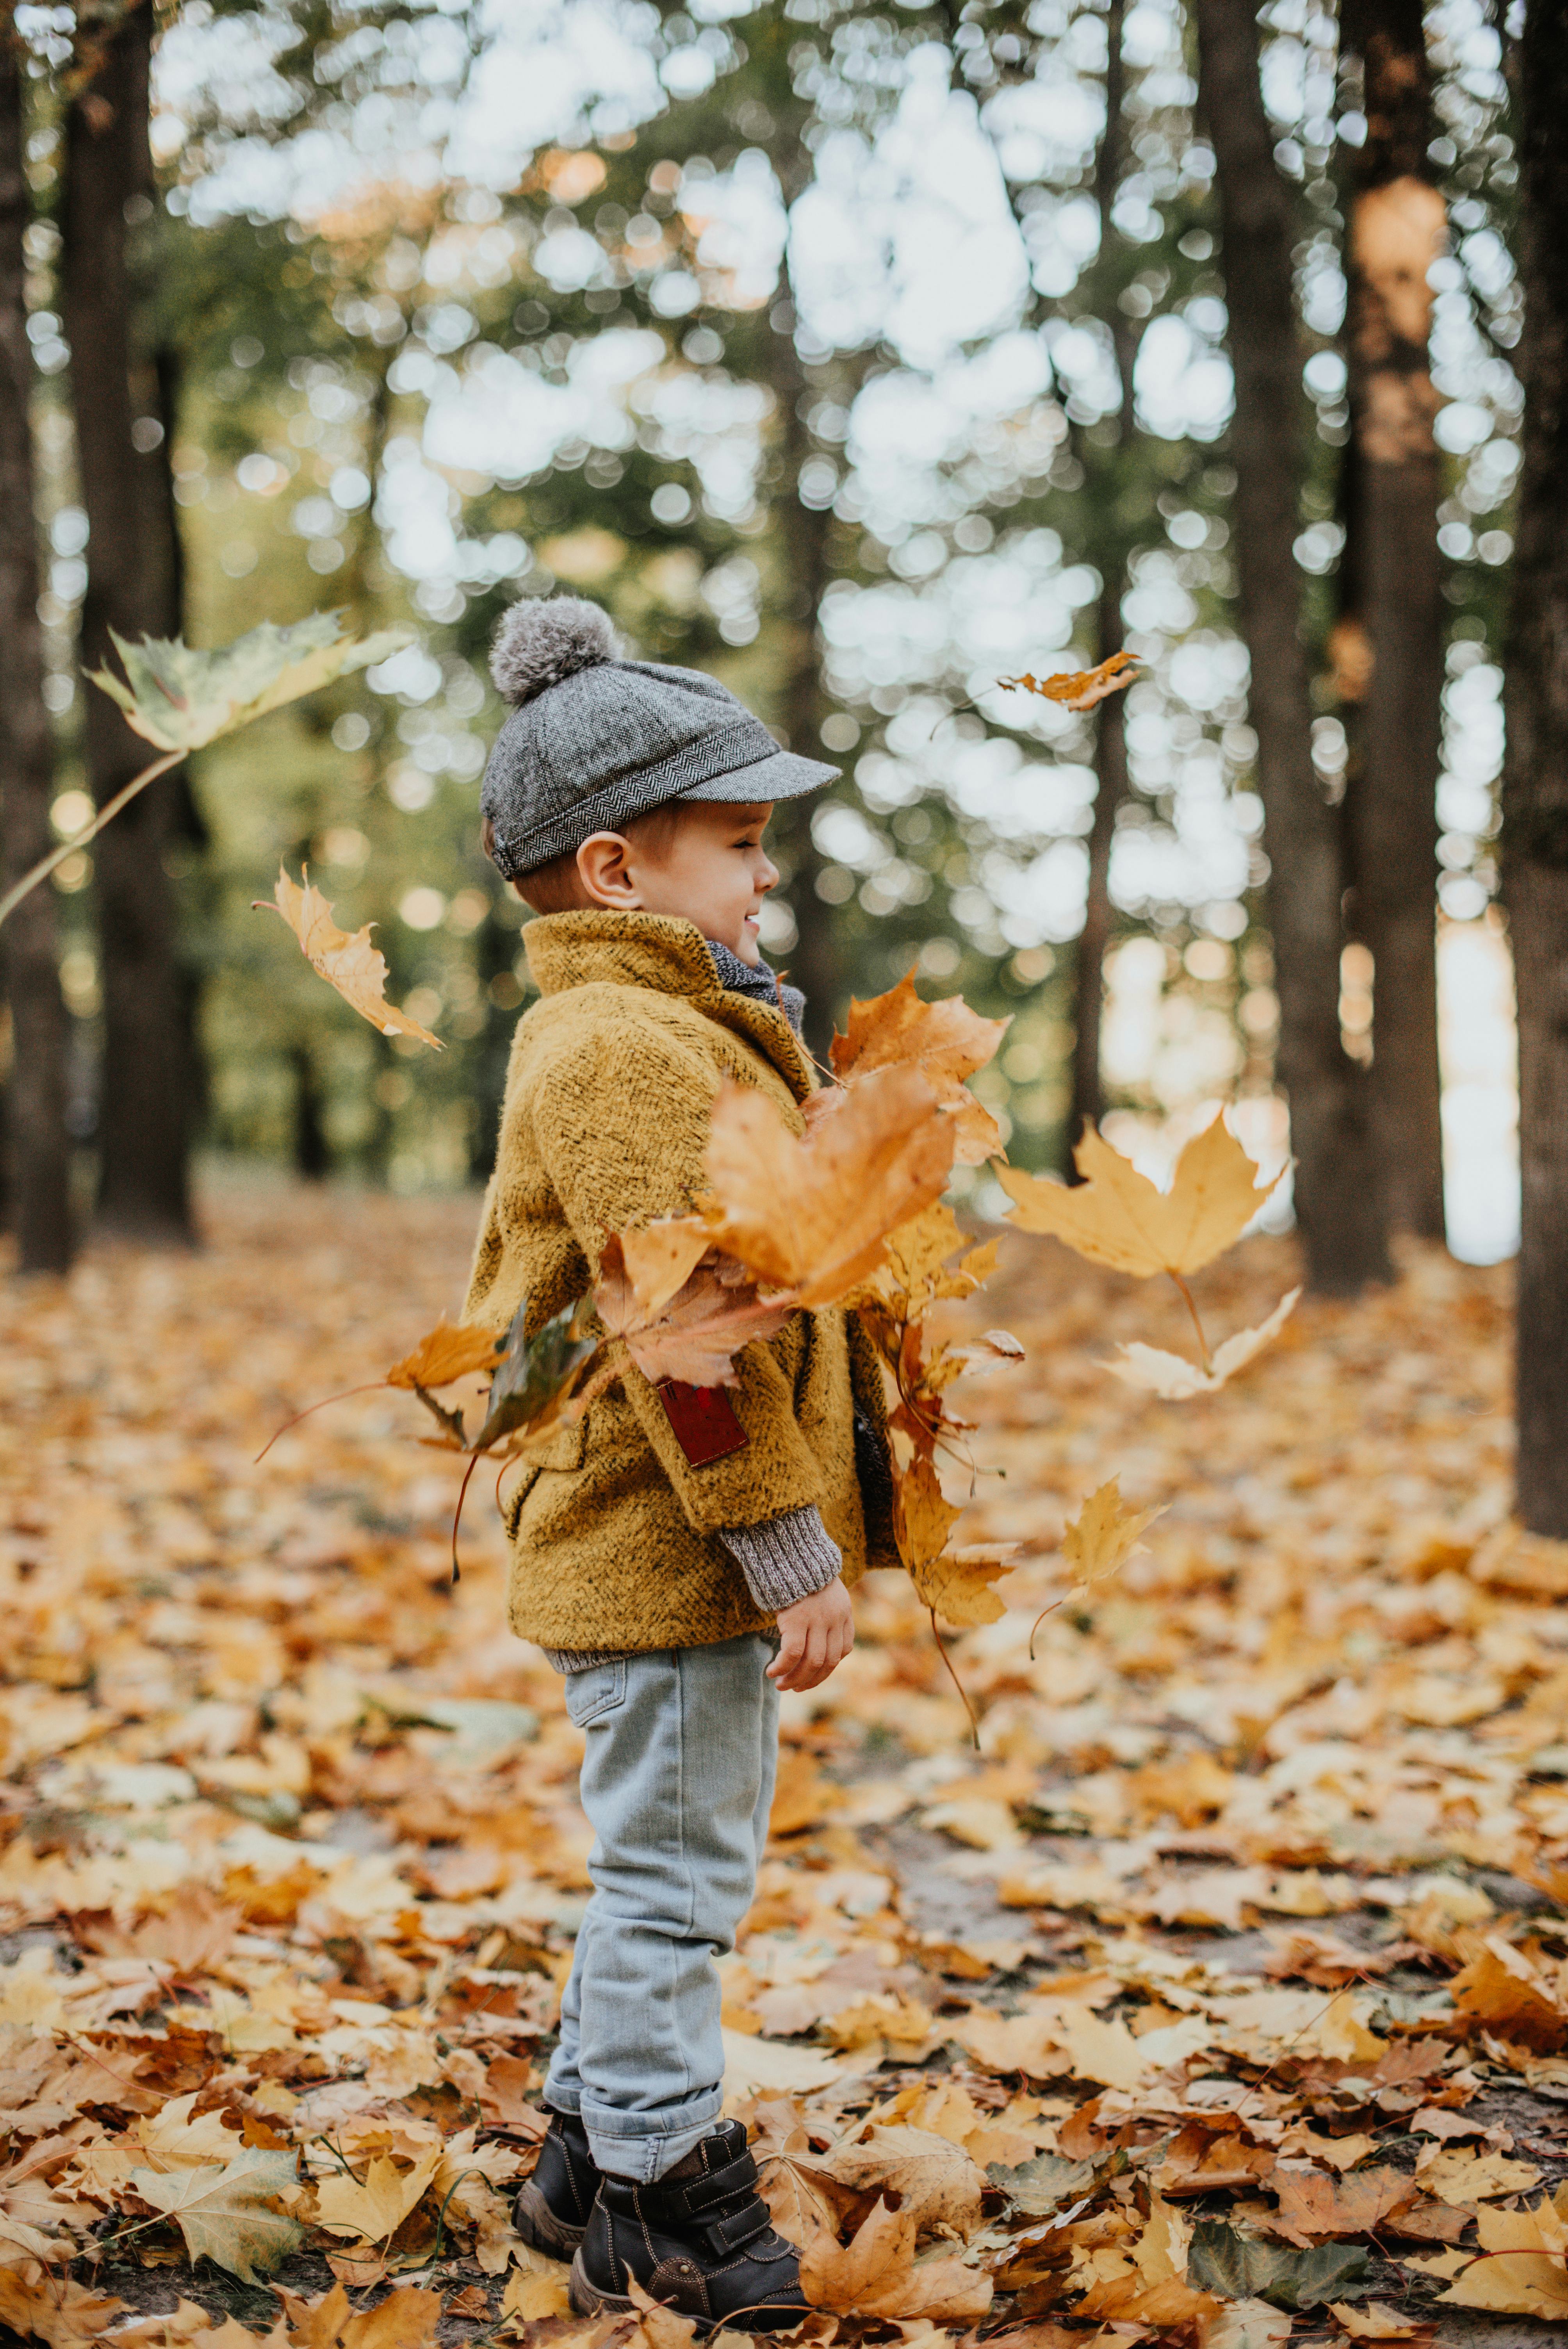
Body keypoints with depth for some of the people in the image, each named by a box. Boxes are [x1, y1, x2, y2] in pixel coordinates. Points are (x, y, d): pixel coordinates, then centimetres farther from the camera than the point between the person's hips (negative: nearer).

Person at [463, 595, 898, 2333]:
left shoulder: (592, 1041, 17)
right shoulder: (628, 1047, -18)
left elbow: (506, 1290, 24)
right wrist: (788, 1548, -21)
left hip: (629, 1544, 11)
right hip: (670, 1554, -11)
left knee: (670, 1868, 18)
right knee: (673, 1871, 0)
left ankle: (590, 2156, 30)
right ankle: (664, 2175, 13)